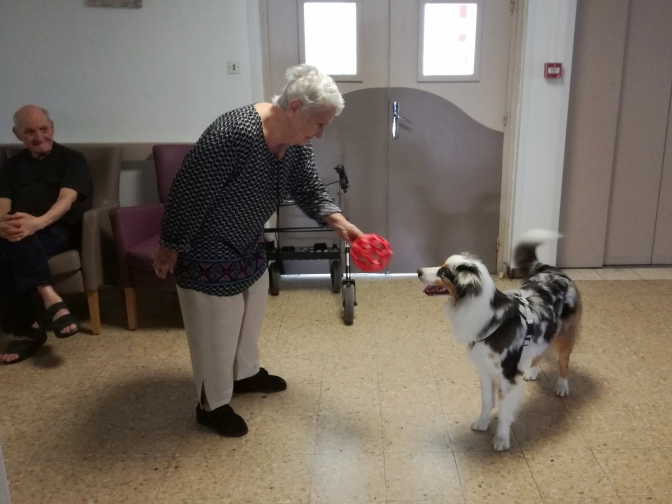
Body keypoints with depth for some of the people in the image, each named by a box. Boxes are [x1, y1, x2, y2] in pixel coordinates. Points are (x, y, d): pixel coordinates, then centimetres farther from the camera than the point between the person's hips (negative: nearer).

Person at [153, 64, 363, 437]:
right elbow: (189, 191, -27)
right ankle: (212, 405, 27)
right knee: (215, 330, 6)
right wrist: (170, 247, -17)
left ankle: (246, 373, 47)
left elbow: (309, 190, 0)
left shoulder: (296, 143, -9)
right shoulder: (235, 134, -34)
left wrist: (338, 222, -18)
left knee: (251, 314, 23)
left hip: (249, 243, 9)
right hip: (207, 250, -8)